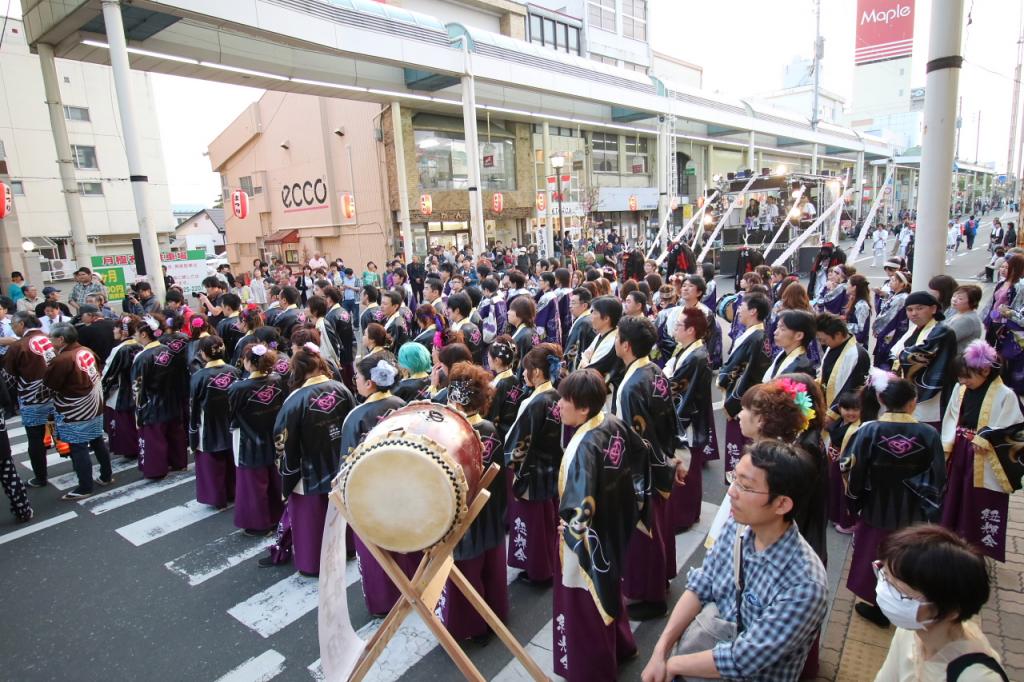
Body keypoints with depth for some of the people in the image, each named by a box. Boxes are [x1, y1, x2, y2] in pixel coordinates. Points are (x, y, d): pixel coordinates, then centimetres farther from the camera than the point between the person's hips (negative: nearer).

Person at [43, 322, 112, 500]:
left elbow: (50, 383, -12)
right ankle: (106, 476, 29)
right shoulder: (87, 351, 1)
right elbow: (98, 370, 14)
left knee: (79, 449, 1)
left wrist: (51, 365, -2)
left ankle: (85, 488, 8)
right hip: (94, 407, 8)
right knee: (98, 442, 18)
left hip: (76, 412, -8)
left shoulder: (63, 359, -22)